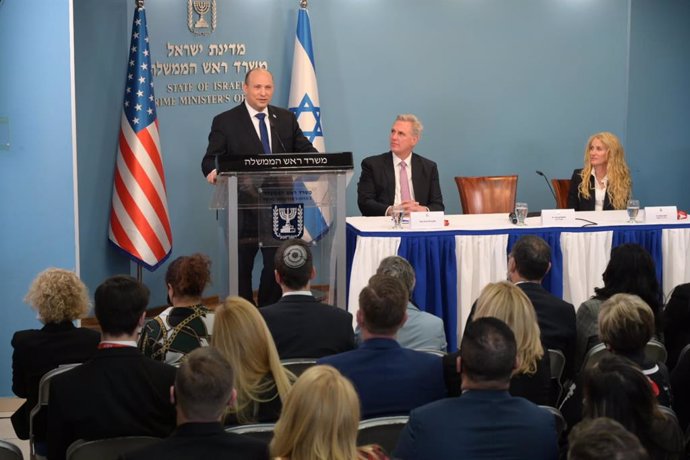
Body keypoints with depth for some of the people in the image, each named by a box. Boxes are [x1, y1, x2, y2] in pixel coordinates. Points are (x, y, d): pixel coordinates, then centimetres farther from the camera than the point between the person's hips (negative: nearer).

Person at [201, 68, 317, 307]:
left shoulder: (286, 118, 11)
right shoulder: (225, 122, 0)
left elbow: (305, 151, 8)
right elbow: (211, 159, -4)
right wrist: (213, 171, -27)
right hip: (242, 209, -3)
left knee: (277, 265, 9)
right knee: (241, 267, 6)